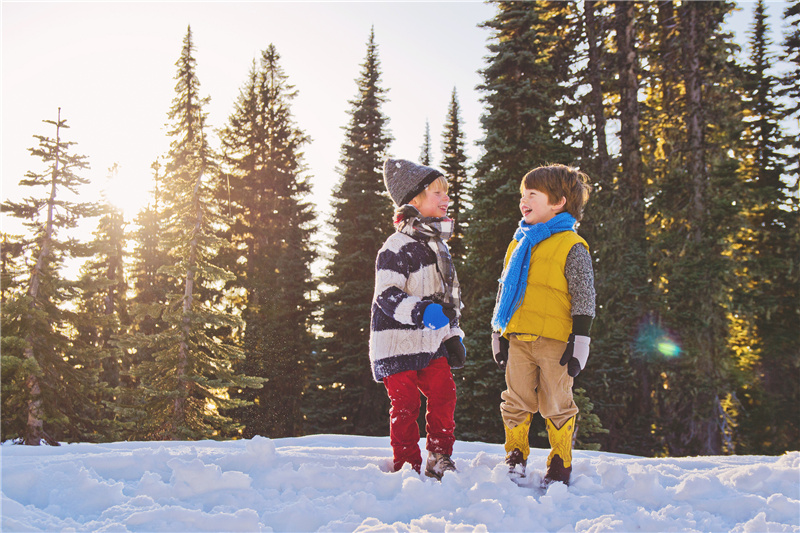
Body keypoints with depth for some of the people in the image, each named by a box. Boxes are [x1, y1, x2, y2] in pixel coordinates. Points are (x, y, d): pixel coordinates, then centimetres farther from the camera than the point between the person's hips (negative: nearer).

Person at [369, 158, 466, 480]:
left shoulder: (438, 245, 14)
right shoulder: (398, 246, -14)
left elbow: (449, 295, 23)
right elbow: (386, 296, -21)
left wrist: (453, 334, 18)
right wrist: (420, 311, -35)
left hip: (431, 341, 7)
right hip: (397, 342, -7)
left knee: (444, 393, 0)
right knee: (406, 403, -3)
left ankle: (439, 458, 13)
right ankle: (407, 465, 10)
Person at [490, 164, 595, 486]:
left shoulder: (572, 247, -4)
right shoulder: (518, 244, 15)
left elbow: (584, 298, -6)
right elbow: (504, 291, 20)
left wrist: (579, 342, -11)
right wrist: (498, 335, 16)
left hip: (555, 341, -5)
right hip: (517, 338, 5)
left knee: (556, 405, 4)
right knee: (516, 402, 9)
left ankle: (561, 465, 17)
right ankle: (515, 456, 24)